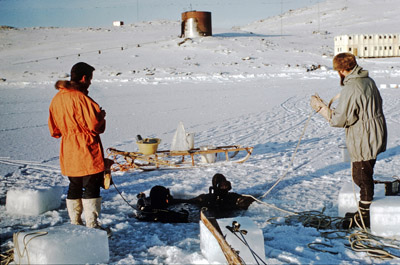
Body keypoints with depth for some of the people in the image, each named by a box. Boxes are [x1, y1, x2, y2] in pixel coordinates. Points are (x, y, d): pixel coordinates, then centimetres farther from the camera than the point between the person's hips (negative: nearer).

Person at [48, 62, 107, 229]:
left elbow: (54, 130, 14)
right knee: (91, 188, -1)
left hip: (68, 153, 8)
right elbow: (94, 125, -19)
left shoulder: (57, 98, 7)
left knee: (74, 187, 16)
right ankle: (92, 225, 1)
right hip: (87, 152, -8)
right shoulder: (81, 98, -18)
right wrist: (101, 115, 0)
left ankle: (75, 223, 23)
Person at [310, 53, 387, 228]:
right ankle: (364, 211, 32)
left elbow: (338, 120, -20)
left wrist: (320, 107, -8)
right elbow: (378, 103, 20)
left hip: (363, 141, -9)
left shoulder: (350, 90, -23)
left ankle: (364, 217, 14)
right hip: (376, 135, 9)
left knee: (363, 177, 3)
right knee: (365, 176, 20)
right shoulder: (368, 81, 6)